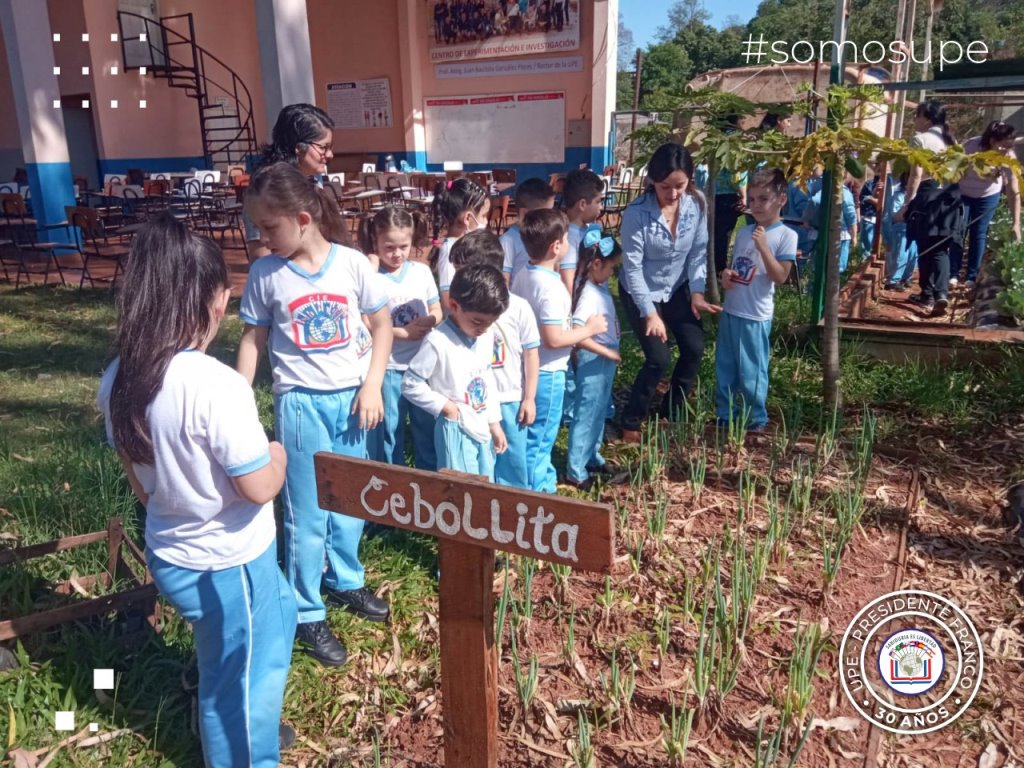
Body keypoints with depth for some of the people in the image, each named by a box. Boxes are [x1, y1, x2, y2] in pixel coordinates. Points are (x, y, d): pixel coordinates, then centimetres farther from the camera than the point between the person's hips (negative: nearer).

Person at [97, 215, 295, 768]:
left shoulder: (119, 378, -6)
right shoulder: (216, 384, -30)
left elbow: (139, 480, 5)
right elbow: (259, 487, -24)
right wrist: (278, 455, -4)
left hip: (169, 553, 8)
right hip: (229, 564, -8)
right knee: (241, 680, 16)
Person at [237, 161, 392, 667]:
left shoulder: (352, 263, -7)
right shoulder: (264, 274, -5)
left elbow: (382, 325, 1)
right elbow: (253, 340, 3)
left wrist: (372, 387, -7)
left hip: (352, 398, 2)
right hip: (302, 404, -1)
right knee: (307, 515, 4)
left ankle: (345, 581, 39)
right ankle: (307, 613, 21)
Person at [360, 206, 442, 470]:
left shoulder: (421, 271, 1)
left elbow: (437, 313, 8)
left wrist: (425, 325, -14)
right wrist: (404, 332, -20)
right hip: (389, 367, -3)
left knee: (428, 428, 15)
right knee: (389, 430, 11)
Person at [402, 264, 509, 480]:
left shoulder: (487, 336, 2)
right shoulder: (438, 341, -19)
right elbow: (410, 384, -15)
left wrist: (494, 422, 14)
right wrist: (444, 405, -16)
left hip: (483, 428, 7)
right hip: (456, 431, -7)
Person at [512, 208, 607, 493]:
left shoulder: (522, 276, 3)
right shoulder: (551, 286, -23)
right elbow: (553, 339, -26)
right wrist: (589, 329, -12)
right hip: (546, 374, -9)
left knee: (531, 437, 21)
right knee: (539, 440, 4)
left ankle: (543, 484, 36)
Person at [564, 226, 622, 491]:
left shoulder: (599, 287, 3)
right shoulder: (589, 295, -24)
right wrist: (609, 352, -24)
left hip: (605, 361, 9)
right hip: (594, 362, -9)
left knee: (599, 411, 22)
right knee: (586, 414, 2)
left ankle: (592, 457, 39)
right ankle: (575, 470, 14)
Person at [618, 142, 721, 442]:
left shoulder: (697, 204, -15)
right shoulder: (636, 213, -27)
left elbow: (698, 252, -5)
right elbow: (632, 267, -24)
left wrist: (696, 292, -14)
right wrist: (650, 312, -24)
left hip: (677, 288, 5)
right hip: (640, 291, -5)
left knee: (694, 349, 0)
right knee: (658, 358, -12)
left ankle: (672, 412, 24)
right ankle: (630, 422, 9)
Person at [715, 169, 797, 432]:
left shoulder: (786, 235, -8)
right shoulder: (744, 232, 9)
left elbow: (780, 277, -14)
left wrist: (763, 247, -21)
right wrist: (726, 275, -4)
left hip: (755, 316, -6)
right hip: (730, 310, 6)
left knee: (751, 371, 3)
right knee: (725, 367, 14)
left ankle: (756, 420, 20)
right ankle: (725, 415, 28)